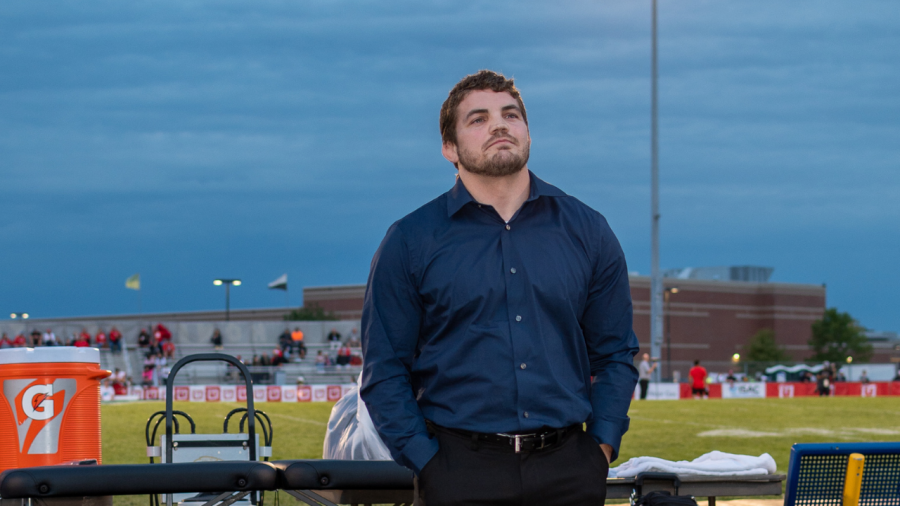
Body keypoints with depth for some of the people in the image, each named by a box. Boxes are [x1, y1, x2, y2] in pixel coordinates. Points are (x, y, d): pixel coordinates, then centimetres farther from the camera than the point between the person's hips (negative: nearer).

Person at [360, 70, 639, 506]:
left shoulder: (587, 231, 10)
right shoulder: (410, 242, 3)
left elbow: (615, 354, 14)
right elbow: (384, 371, 2)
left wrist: (601, 447, 2)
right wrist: (427, 464, -7)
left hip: (569, 471, 2)